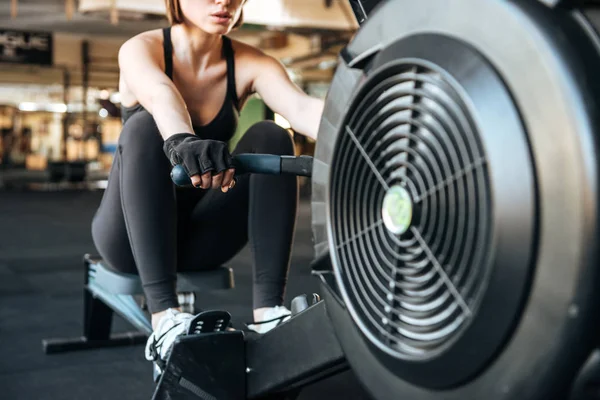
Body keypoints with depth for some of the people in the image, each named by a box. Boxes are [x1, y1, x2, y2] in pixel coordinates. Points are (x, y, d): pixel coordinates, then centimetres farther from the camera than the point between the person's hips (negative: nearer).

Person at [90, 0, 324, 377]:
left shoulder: (249, 64, -5)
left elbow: (302, 108, -26)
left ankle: (269, 309, -27)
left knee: (271, 137, -18)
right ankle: (165, 317, -39)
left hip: (200, 236, 3)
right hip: (132, 236, -2)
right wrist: (181, 140, -59)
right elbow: (159, 94, -36)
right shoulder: (141, 49, -11)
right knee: (145, 127, -28)